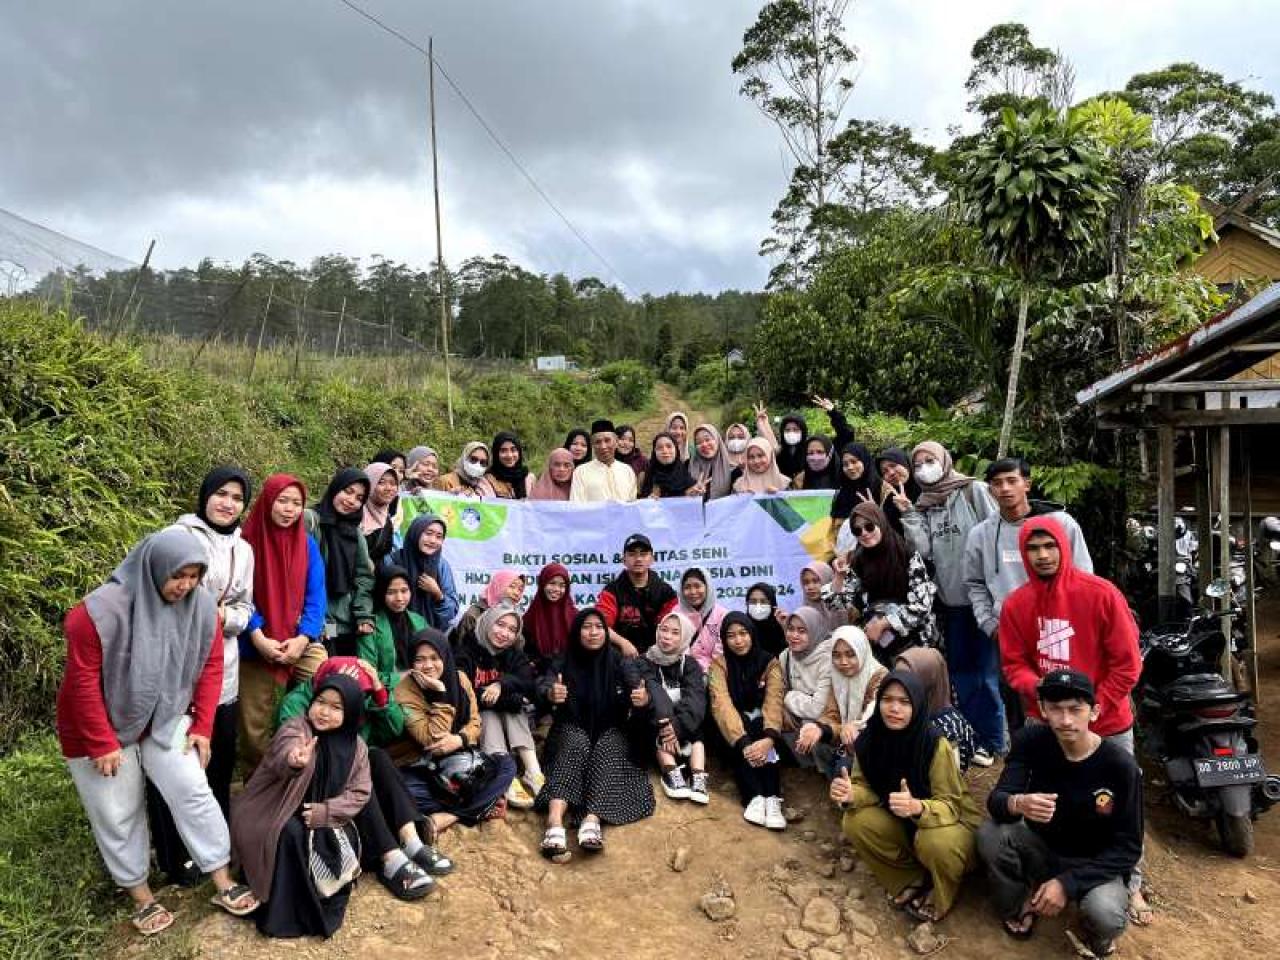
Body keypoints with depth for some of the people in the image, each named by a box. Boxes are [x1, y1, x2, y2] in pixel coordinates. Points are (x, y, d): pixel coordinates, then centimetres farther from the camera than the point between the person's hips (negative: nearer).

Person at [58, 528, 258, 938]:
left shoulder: (202, 606, -13)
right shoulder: (102, 610, -27)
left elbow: (210, 666, -4)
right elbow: (82, 681, -21)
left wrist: (202, 727, -5)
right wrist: (102, 744, -16)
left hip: (166, 720, 3)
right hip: (102, 728, -3)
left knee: (194, 793, -5)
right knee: (118, 815, 8)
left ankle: (223, 883, 7)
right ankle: (140, 896, 27)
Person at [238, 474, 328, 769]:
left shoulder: (308, 543, 6)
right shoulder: (248, 542, -2)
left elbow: (316, 595, 2)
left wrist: (303, 637, -12)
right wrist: (258, 638, -16)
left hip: (304, 644, 2)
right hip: (257, 649, -2)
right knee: (256, 729, 6)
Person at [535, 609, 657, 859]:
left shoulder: (621, 663, -1)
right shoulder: (563, 662, -1)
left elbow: (640, 691, -17)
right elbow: (543, 686, -21)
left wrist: (644, 700, -42)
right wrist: (550, 694, -46)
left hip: (612, 733, 1)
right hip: (572, 730, -1)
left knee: (607, 749, -32)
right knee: (577, 744, -33)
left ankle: (592, 821, -51)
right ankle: (555, 823, -51)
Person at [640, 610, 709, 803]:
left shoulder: (691, 664, 2)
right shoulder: (645, 662, -2)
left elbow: (696, 698, -16)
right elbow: (651, 692, -21)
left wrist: (677, 726, -33)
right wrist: (665, 723, -39)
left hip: (683, 723, 2)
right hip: (653, 723, -2)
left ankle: (698, 778, -38)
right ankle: (672, 774, -41)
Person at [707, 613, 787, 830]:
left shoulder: (770, 662, -6)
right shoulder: (719, 663, -8)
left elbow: (774, 702, -20)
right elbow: (722, 704, -23)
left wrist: (769, 738, -41)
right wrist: (743, 742, -40)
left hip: (760, 722, 0)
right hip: (734, 725, 0)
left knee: (763, 740, -32)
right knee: (739, 741, -33)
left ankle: (772, 798, -42)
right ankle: (754, 797, -41)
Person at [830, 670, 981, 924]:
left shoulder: (936, 746, -28)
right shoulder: (868, 741, -15)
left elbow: (950, 806, -24)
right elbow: (868, 788, -6)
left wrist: (916, 807, -46)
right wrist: (850, 795, -30)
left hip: (952, 823, -4)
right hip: (901, 824, 5)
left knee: (935, 843, -36)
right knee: (855, 823, -19)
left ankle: (939, 895, 1)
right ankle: (913, 881, 3)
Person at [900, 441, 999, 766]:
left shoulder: (974, 491, -5)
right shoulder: (923, 505, 8)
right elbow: (924, 550, -2)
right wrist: (908, 516, -10)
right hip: (950, 597, 5)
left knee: (987, 670, 2)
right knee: (960, 669, 14)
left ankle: (991, 740, 14)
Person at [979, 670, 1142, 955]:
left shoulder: (1120, 767, -21)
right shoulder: (1031, 741, -15)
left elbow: (1128, 847, -16)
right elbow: (995, 801, -22)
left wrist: (1067, 882, -26)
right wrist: (1016, 804, -48)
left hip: (1095, 863, -2)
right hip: (1042, 848, 2)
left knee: (1105, 915, -33)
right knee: (990, 834, -27)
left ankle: (1097, 939, 6)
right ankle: (1018, 907, 3)